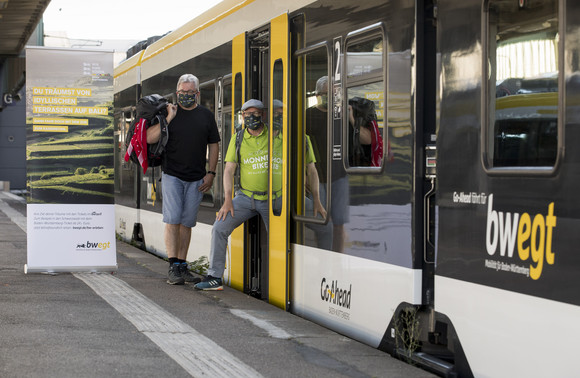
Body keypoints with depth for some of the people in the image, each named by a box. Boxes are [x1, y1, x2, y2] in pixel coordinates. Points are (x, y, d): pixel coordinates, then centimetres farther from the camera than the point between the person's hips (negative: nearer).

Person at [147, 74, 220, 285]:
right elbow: (150, 138, -6)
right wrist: (168, 118, -13)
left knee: (187, 223, 5)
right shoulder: (169, 112, 3)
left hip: (196, 179, 2)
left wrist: (211, 173, 5)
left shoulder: (206, 115, 9)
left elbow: (214, 145, 13)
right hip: (172, 175, -2)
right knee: (172, 220, -9)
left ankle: (182, 266, 10)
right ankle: (173, 267, -9)